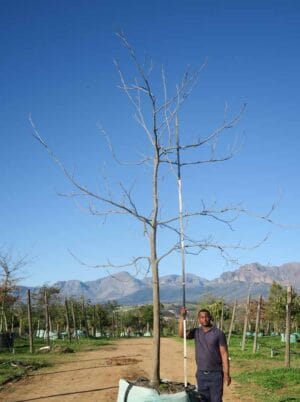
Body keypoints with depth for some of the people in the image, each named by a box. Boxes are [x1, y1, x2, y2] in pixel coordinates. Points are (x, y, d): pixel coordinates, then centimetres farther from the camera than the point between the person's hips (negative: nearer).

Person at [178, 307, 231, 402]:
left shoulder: (219, 333, -7)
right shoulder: (196, 332, 4)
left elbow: (224, 354, -7)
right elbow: (182, 334, -12)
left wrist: (226, 374, -11)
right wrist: (182, 316, -20)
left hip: (215, 374, -3)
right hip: (201, 374, 4)